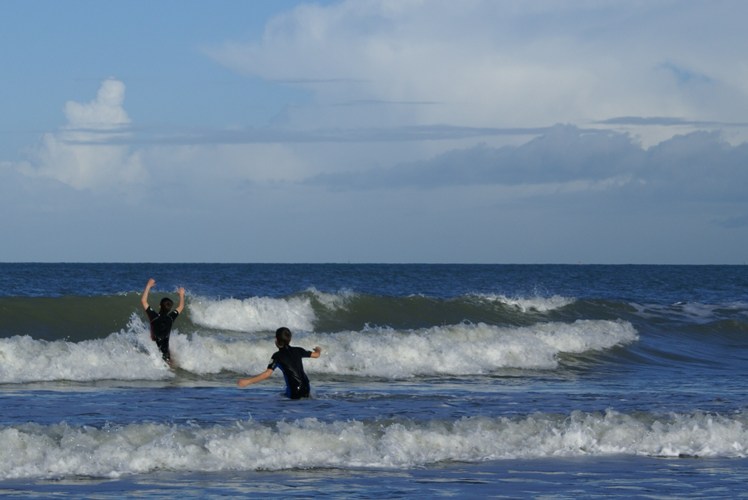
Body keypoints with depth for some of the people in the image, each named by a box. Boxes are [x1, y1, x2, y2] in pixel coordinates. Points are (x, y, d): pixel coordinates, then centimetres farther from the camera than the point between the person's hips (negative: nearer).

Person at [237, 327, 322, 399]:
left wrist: (247, 381, -18)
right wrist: (318, 350, 48)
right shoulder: (298, 351, 8)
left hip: (294, 392, -6)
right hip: (306, 389, 6)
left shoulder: (278, 356, -9)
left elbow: (267, 373, -19)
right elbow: (316, 355, 22)